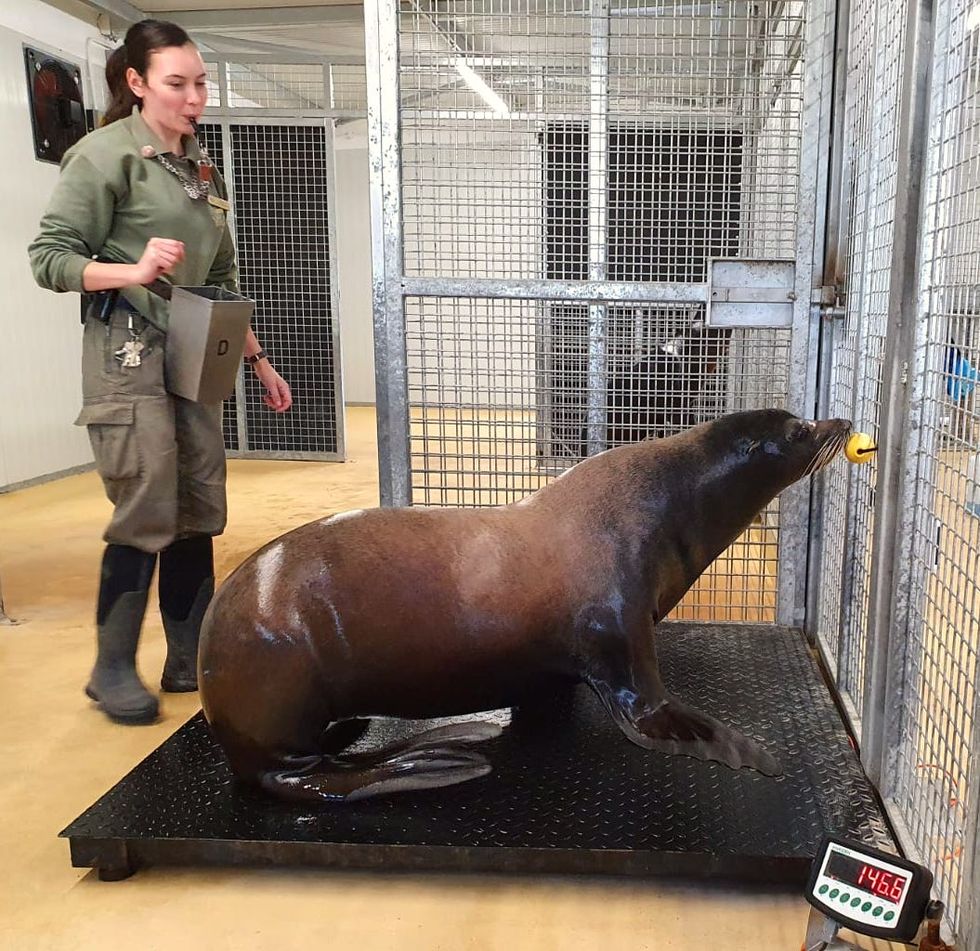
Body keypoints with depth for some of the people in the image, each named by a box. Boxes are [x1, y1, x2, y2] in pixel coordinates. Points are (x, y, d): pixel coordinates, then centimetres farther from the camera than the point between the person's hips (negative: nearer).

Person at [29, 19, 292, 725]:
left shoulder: (204, 168, 17)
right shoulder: (106, 153, -4)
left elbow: (223, 280, 20)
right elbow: (50, 256, -8)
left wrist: (258, 359, 17)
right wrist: (133, 271, -23)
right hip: (128, 352, -7)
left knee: (200, 515, 6)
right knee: (146, 517, -7)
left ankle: (190, 660, 18)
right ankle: (114, 669, 10)